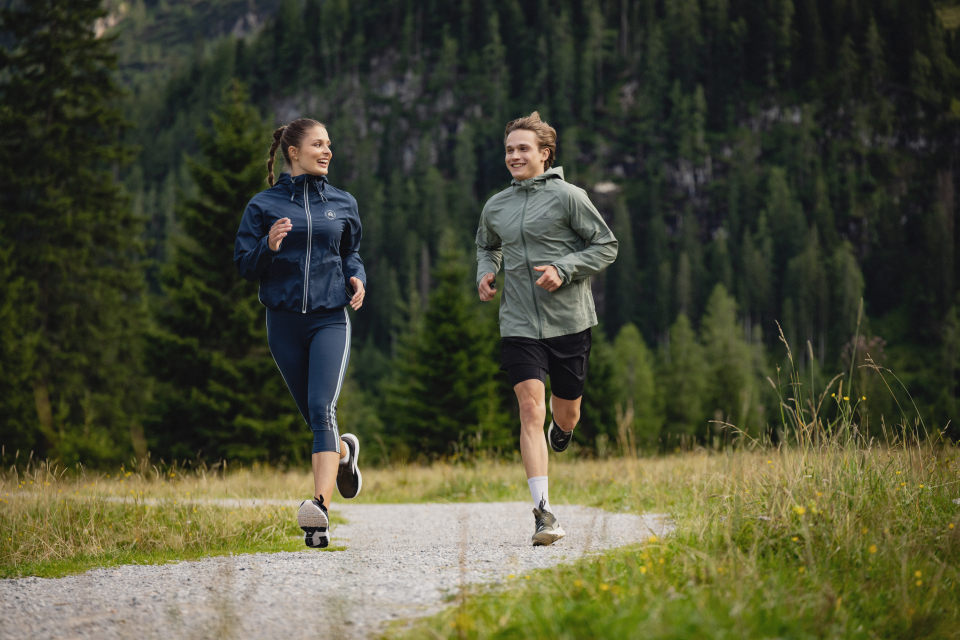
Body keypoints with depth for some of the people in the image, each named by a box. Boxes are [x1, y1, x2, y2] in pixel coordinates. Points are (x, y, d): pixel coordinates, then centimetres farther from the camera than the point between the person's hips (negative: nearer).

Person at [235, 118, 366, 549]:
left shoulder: (342, 203, 10)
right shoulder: (264, 205, 4)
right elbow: (244, 264, 2)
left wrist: (357, 279, 1)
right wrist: (268, 247, -18)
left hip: (330, 319, -1)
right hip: (284, 322, 1)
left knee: (322, 409, -18)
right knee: (312, 416, 8)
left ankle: (320, 508, -27)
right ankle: (344, 451, 43)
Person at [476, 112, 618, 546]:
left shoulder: (568, 197, -4)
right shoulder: (495, 208, 9)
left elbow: (606, 246, -2)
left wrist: (563, 270, -15)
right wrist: (484, 272, 8)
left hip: (569, 320, -2)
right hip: (519, 325, 2)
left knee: (566, 411, 11)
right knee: (530, 408, -13)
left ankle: (562, 428, 53)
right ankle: (543, 513, -16)